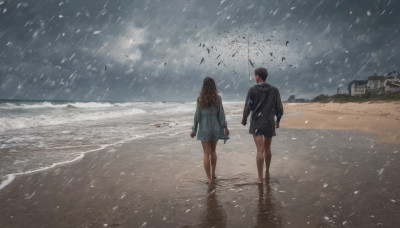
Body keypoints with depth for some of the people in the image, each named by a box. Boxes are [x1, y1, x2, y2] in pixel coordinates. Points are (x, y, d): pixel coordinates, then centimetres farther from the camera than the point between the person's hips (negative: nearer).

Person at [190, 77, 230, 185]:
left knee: (206, 153, 4)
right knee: (213, 151, 21)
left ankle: (209, 178, 3)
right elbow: (221, 114, -4)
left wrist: (194, 130, 3)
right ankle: (213, 173, 26)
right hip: (215, 127, 2)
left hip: (204, 128, -2)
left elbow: (197, 116, -6)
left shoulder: (200, 99, -8)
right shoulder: (218, 98, -7)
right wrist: (225, 127, 5)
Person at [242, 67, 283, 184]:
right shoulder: (274, 90, 0)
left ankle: (260, 178, -5)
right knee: (267, 149, 20)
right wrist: (278, 120, 18)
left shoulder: (252, 90, -7)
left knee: (260, 151, -4)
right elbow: (279, 108, -1)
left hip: (256, 124, -2)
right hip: (270, 123, 3)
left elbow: (247, 108, -8)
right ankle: (267, 173, 32)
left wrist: (244, 120, 11)